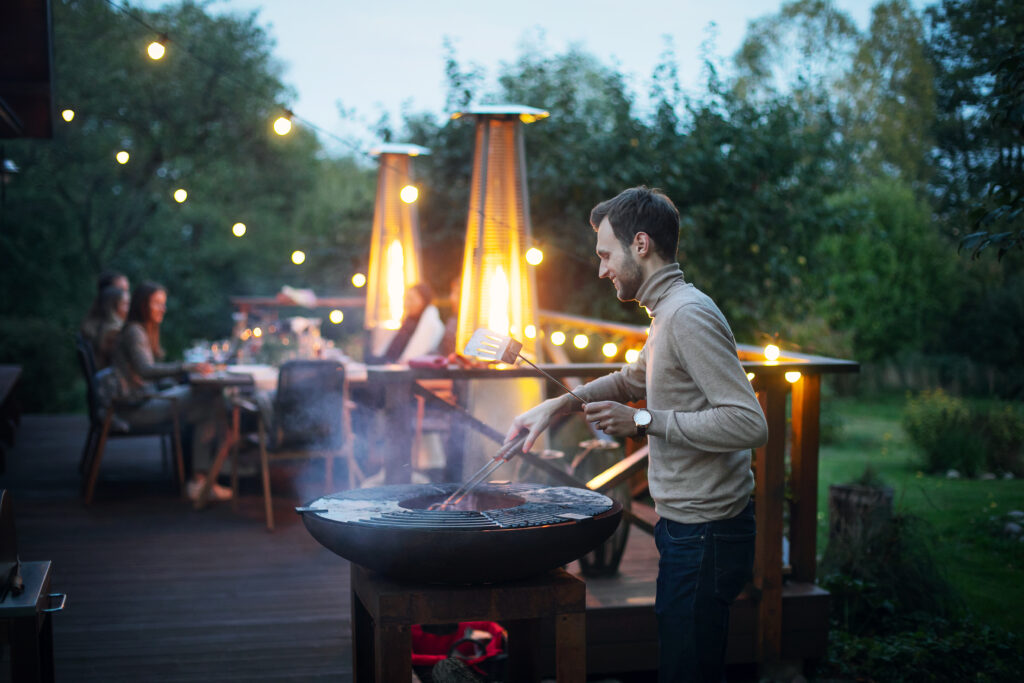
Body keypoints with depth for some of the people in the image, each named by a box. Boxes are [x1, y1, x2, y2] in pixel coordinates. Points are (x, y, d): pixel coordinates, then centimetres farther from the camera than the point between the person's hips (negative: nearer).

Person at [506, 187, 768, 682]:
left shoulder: (689, 315, -19)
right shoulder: (669, 312, 13)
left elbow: (750, 424, -26)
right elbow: (633, 379, 32)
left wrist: (645, 422, -20)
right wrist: (560, 405, 19)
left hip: (704, 538, -10)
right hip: (686, 530, 10)